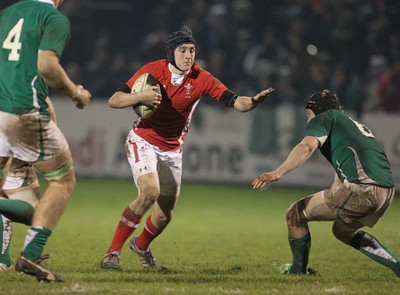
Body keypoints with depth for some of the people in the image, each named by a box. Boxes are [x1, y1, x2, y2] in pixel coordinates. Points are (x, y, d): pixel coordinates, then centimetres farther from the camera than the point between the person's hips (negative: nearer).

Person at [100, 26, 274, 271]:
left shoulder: (201, 79, -10)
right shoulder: (153, 71, -14)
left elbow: (235, 102, -18)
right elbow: (113, 101, -13)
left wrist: (253, 101, -39)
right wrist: (140, 97, -32)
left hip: (172, 151, 4)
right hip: (143, 142, -4)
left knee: (165, 215, 5)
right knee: (150, 192, -28)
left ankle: (141, 246, 39)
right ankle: (113, 252, -22)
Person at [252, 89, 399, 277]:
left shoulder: (325, 118, 9)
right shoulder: (353, 125, 34)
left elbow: (307, 147, -12)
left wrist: (278, 173, -22)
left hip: (362, 187, -9)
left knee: (295, 215, 4)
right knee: (343, 230, 33)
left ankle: (298, 270, 22)